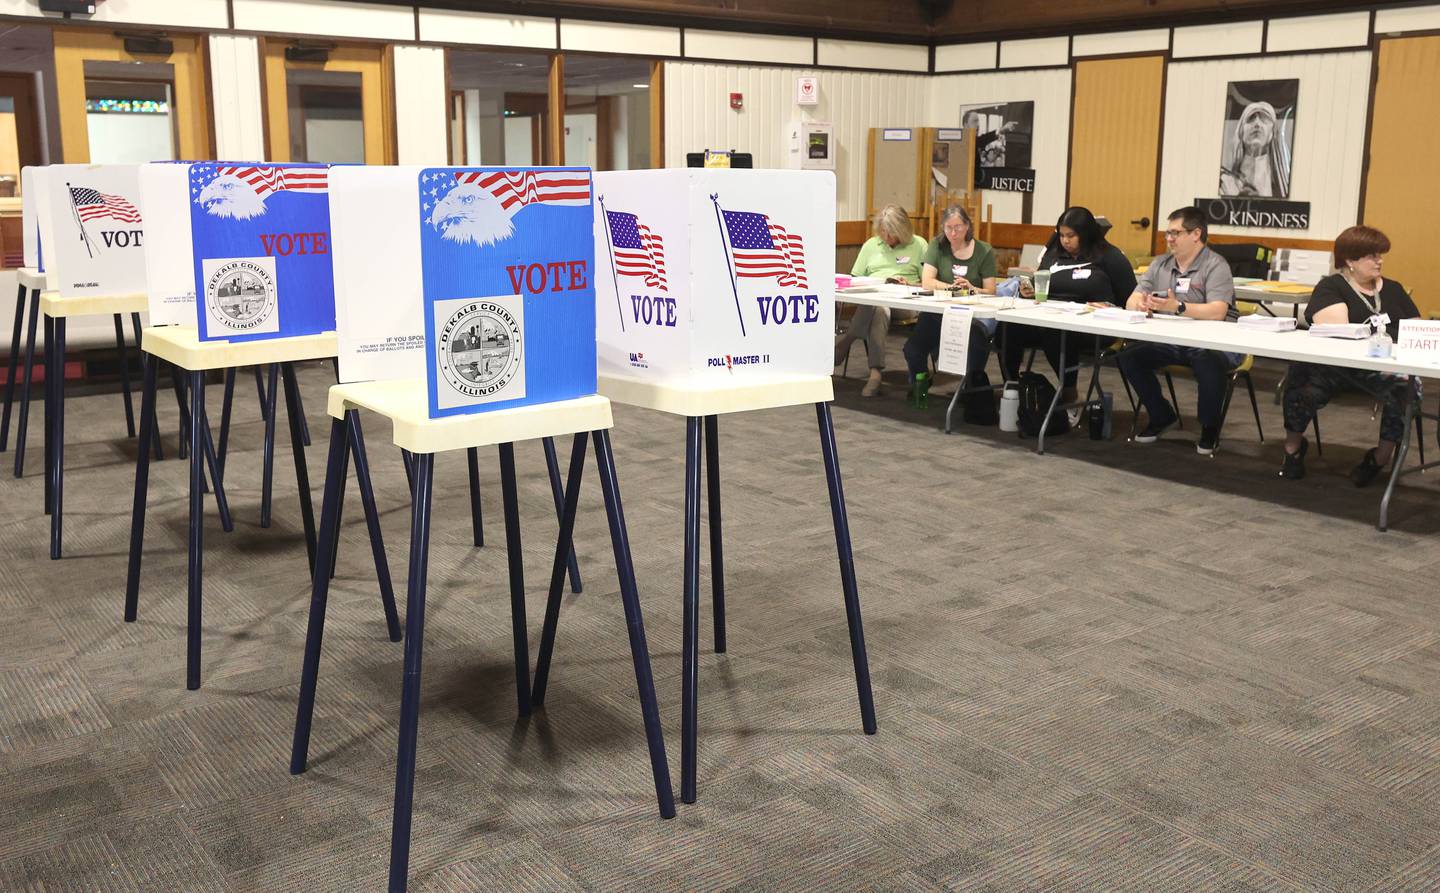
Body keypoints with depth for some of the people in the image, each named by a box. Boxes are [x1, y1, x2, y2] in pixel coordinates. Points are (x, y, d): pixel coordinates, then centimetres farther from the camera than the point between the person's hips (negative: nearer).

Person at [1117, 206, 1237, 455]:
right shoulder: (1160, 264, 13)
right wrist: (1140, 304, -20)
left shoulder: (1215, 266, -7)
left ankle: (1209, 427, -6)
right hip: (1169, 342, 6)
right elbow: (1131, 301, 6)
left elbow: (1217, 311, -23)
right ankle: (1161, 415, 9)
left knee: (1209, 366, -36)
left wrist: (1178, 307, -36)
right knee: (1129, 357, -13)